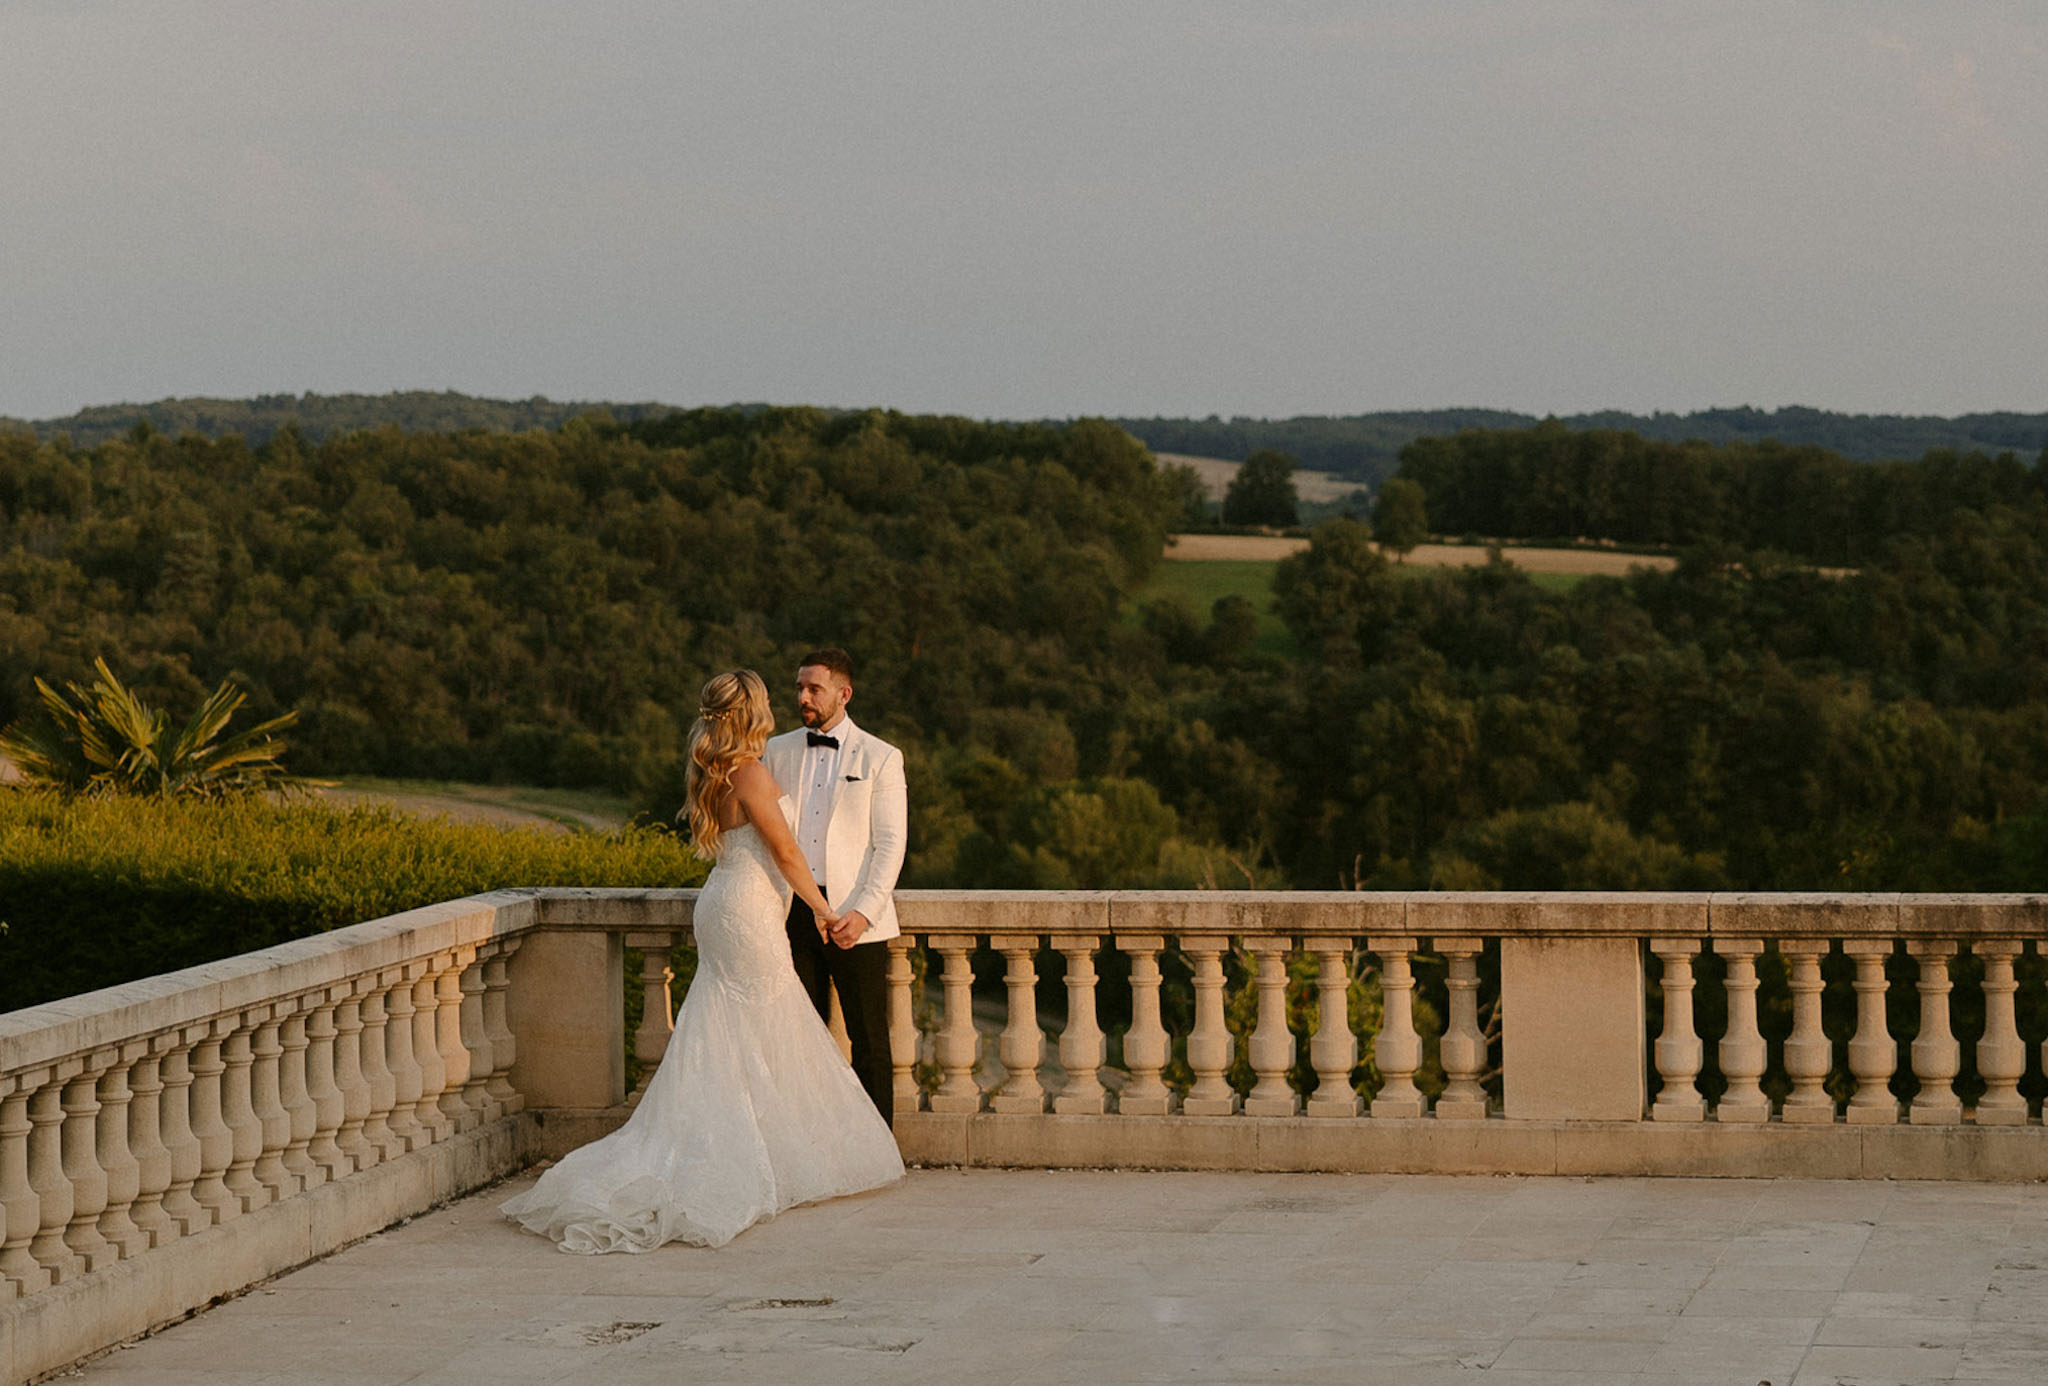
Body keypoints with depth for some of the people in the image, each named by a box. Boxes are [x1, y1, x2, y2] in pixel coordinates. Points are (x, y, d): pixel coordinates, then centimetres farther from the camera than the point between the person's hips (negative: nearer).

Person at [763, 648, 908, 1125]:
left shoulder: (881, 758, 2)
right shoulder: (776, 752, 11)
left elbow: (890, 845, -3)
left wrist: (863, 912, -15)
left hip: (855, 920, -3)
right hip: (793, 911, 3)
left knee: (869, 1040, 0)